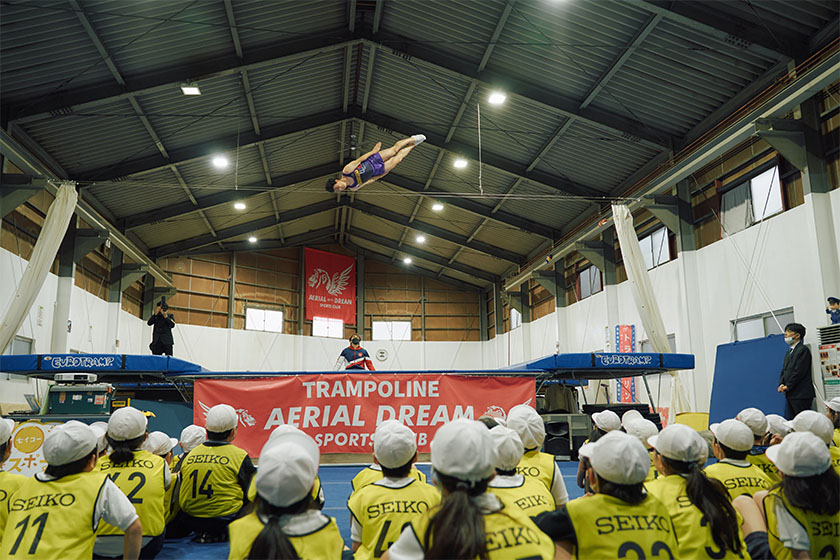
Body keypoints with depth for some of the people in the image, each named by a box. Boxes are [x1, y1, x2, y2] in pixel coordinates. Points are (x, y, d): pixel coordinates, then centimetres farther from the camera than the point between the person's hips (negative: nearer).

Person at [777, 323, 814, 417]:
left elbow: (799, 371, -14)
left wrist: (787, 386, -13)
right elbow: (783, 371, 17)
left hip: (801, 395, -8)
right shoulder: (788, 352, 21)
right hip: (790, 395, 8)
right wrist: (781, 384, 0)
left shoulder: (803, 350, -7)